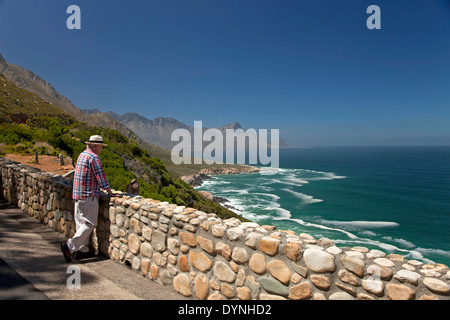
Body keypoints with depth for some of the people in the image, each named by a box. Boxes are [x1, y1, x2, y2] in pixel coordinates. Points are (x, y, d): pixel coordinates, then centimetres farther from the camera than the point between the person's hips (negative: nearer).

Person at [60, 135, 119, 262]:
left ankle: (83, 250, 19)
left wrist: (97, 189, 30)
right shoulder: (94, 157, -14)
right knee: (90, 223, -3)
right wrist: (110, 193, -10)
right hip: (88, 196, -10)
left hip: (78, 194, 10)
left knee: (81, 222, 12)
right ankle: (69, 246, -5)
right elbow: (101, 176, -16)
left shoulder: (82, 155, 15)